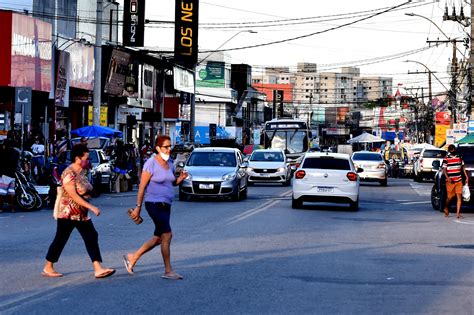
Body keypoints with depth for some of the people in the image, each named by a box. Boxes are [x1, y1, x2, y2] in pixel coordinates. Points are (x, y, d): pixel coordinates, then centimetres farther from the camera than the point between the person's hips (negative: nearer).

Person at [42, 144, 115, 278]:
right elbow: (74, 196, -24)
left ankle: (98, 269, -8)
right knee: (60, 240, 3)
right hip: (68, 213, -9)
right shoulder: (69, 174, -19)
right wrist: (92, 207, -26)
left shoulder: (80, 172, 9)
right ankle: (48, 268, 18)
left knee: (92, 237, -3)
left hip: (81, 214, 9)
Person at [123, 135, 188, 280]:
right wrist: (138, 206, -13)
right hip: (154, 203, -8)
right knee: (167, 235, -13)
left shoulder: (169, 163, 11)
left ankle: (132, 257, 26)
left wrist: (181, 177, -1)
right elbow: (142, 186, -11)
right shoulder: (151, 163, -11)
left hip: (166, 205, 8)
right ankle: (168, 271, -8)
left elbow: (173, 182, 21)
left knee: (158, 238, 11)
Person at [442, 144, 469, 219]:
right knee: (450, 197, 3)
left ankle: (458, 214, -6)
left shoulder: (459, 158, 11)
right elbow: (444, 170, -6)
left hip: (459, 180, 3)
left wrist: (466, 177, 12)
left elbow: (463, 168, 18)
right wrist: (447, 178, -20)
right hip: (450, 181, -3)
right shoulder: (446, 159, -3)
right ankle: (446, 208, 33)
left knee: (459, 196, -6)